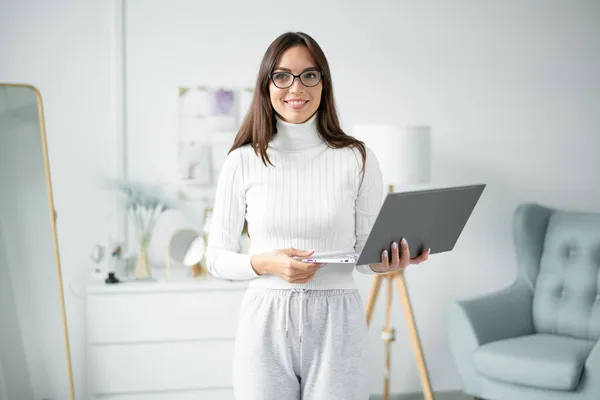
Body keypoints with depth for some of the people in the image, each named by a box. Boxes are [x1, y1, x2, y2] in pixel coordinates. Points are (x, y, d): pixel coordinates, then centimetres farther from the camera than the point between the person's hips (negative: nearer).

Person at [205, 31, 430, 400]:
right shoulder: (243, 162, 1)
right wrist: (265, 263, -14)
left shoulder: (357, 160, 1)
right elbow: (217, 258, 5)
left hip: (336, 327, 0)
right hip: (266, 325, 0)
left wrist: (389, 262, -15)